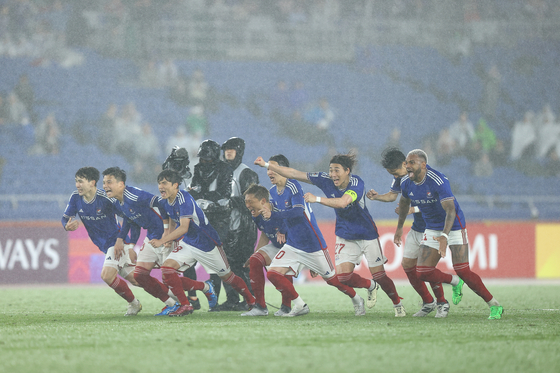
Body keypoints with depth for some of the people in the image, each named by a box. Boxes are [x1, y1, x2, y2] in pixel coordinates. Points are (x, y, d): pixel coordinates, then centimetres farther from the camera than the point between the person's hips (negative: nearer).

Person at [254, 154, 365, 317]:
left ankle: (357, 300, 30)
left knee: (332, 279, 4)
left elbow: (298, 211, -32)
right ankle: (300, 306, 2)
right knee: (273, 273, -11)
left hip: (313, 244, -7)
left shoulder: (293, 186, -19)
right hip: (292, 245, 7)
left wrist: (273, 214, -34)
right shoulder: (273, 192, 5)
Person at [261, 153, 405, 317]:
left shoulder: (357, 183, -26)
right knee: (342, 276, -11)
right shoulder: (326, 180, -13)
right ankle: (370, 286, 21)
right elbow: (294, 174, -10)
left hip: (367, 235, -4)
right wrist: (268, 166, -12)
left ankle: (398, 304, 27)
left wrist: (317, 199, -46)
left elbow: (342, 202, -44)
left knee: (379, 275, 0)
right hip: (345, 237, 4)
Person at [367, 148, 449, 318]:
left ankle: (442, 303, 6)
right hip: (417, 227, 8)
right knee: (407, 264, 5)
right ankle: (428, 303, 20)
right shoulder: (400, 177, 0)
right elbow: (393, 195, 13)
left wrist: (413, 209, -30)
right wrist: (377, 196, -7)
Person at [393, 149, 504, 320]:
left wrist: (444, 236, -48)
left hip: (454, 227, -6)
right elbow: (404, 202, 18)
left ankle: (494, 306, 0)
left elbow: (451, 211, -34)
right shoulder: (406, 183, -6)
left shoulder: (438, 181, -27)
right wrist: (399, 227, 26)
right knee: (422, 273, -5)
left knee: (463, 272, -15)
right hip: (432, 229, 6)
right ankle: (455, 282, 23)